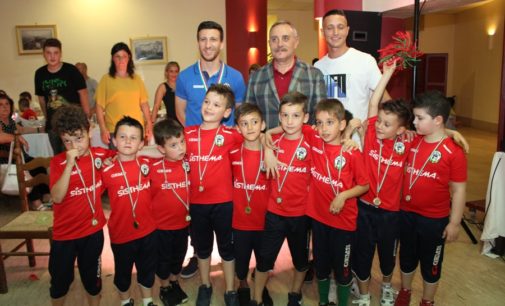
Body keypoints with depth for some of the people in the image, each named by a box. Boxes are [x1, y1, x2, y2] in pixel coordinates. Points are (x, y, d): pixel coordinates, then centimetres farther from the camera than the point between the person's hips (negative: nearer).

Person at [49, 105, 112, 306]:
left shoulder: (100, 155, -7)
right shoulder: (58, 162, -12)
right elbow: (57, 197, -23)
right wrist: (69, 165, -30)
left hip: (93, 229, 1)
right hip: (64, 232, -1)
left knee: (92, 276, 19)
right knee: (60, 278, 17)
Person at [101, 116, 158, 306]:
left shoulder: (147, 164, -7)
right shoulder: (107, 171, -14)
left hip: (148, 231, 2)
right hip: (121, 233, -2)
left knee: (147, 270, 21)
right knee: (122, 273, 21)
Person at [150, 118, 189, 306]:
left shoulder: (188, 163, -11)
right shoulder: (153, 167, -20)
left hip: (183, 222, 3)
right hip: (161, 224, -3)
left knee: (179, 256, 23)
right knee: (163, 258, 18)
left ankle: (175, 283, 48)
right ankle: (164, 288, 43)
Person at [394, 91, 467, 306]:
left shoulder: (454, 152, -17)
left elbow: (459, 190, -13)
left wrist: (454, 223, -10)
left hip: (434, 220, -4)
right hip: (406, 213, 5)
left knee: (431, 263, 16)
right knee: (407, 257, 23)